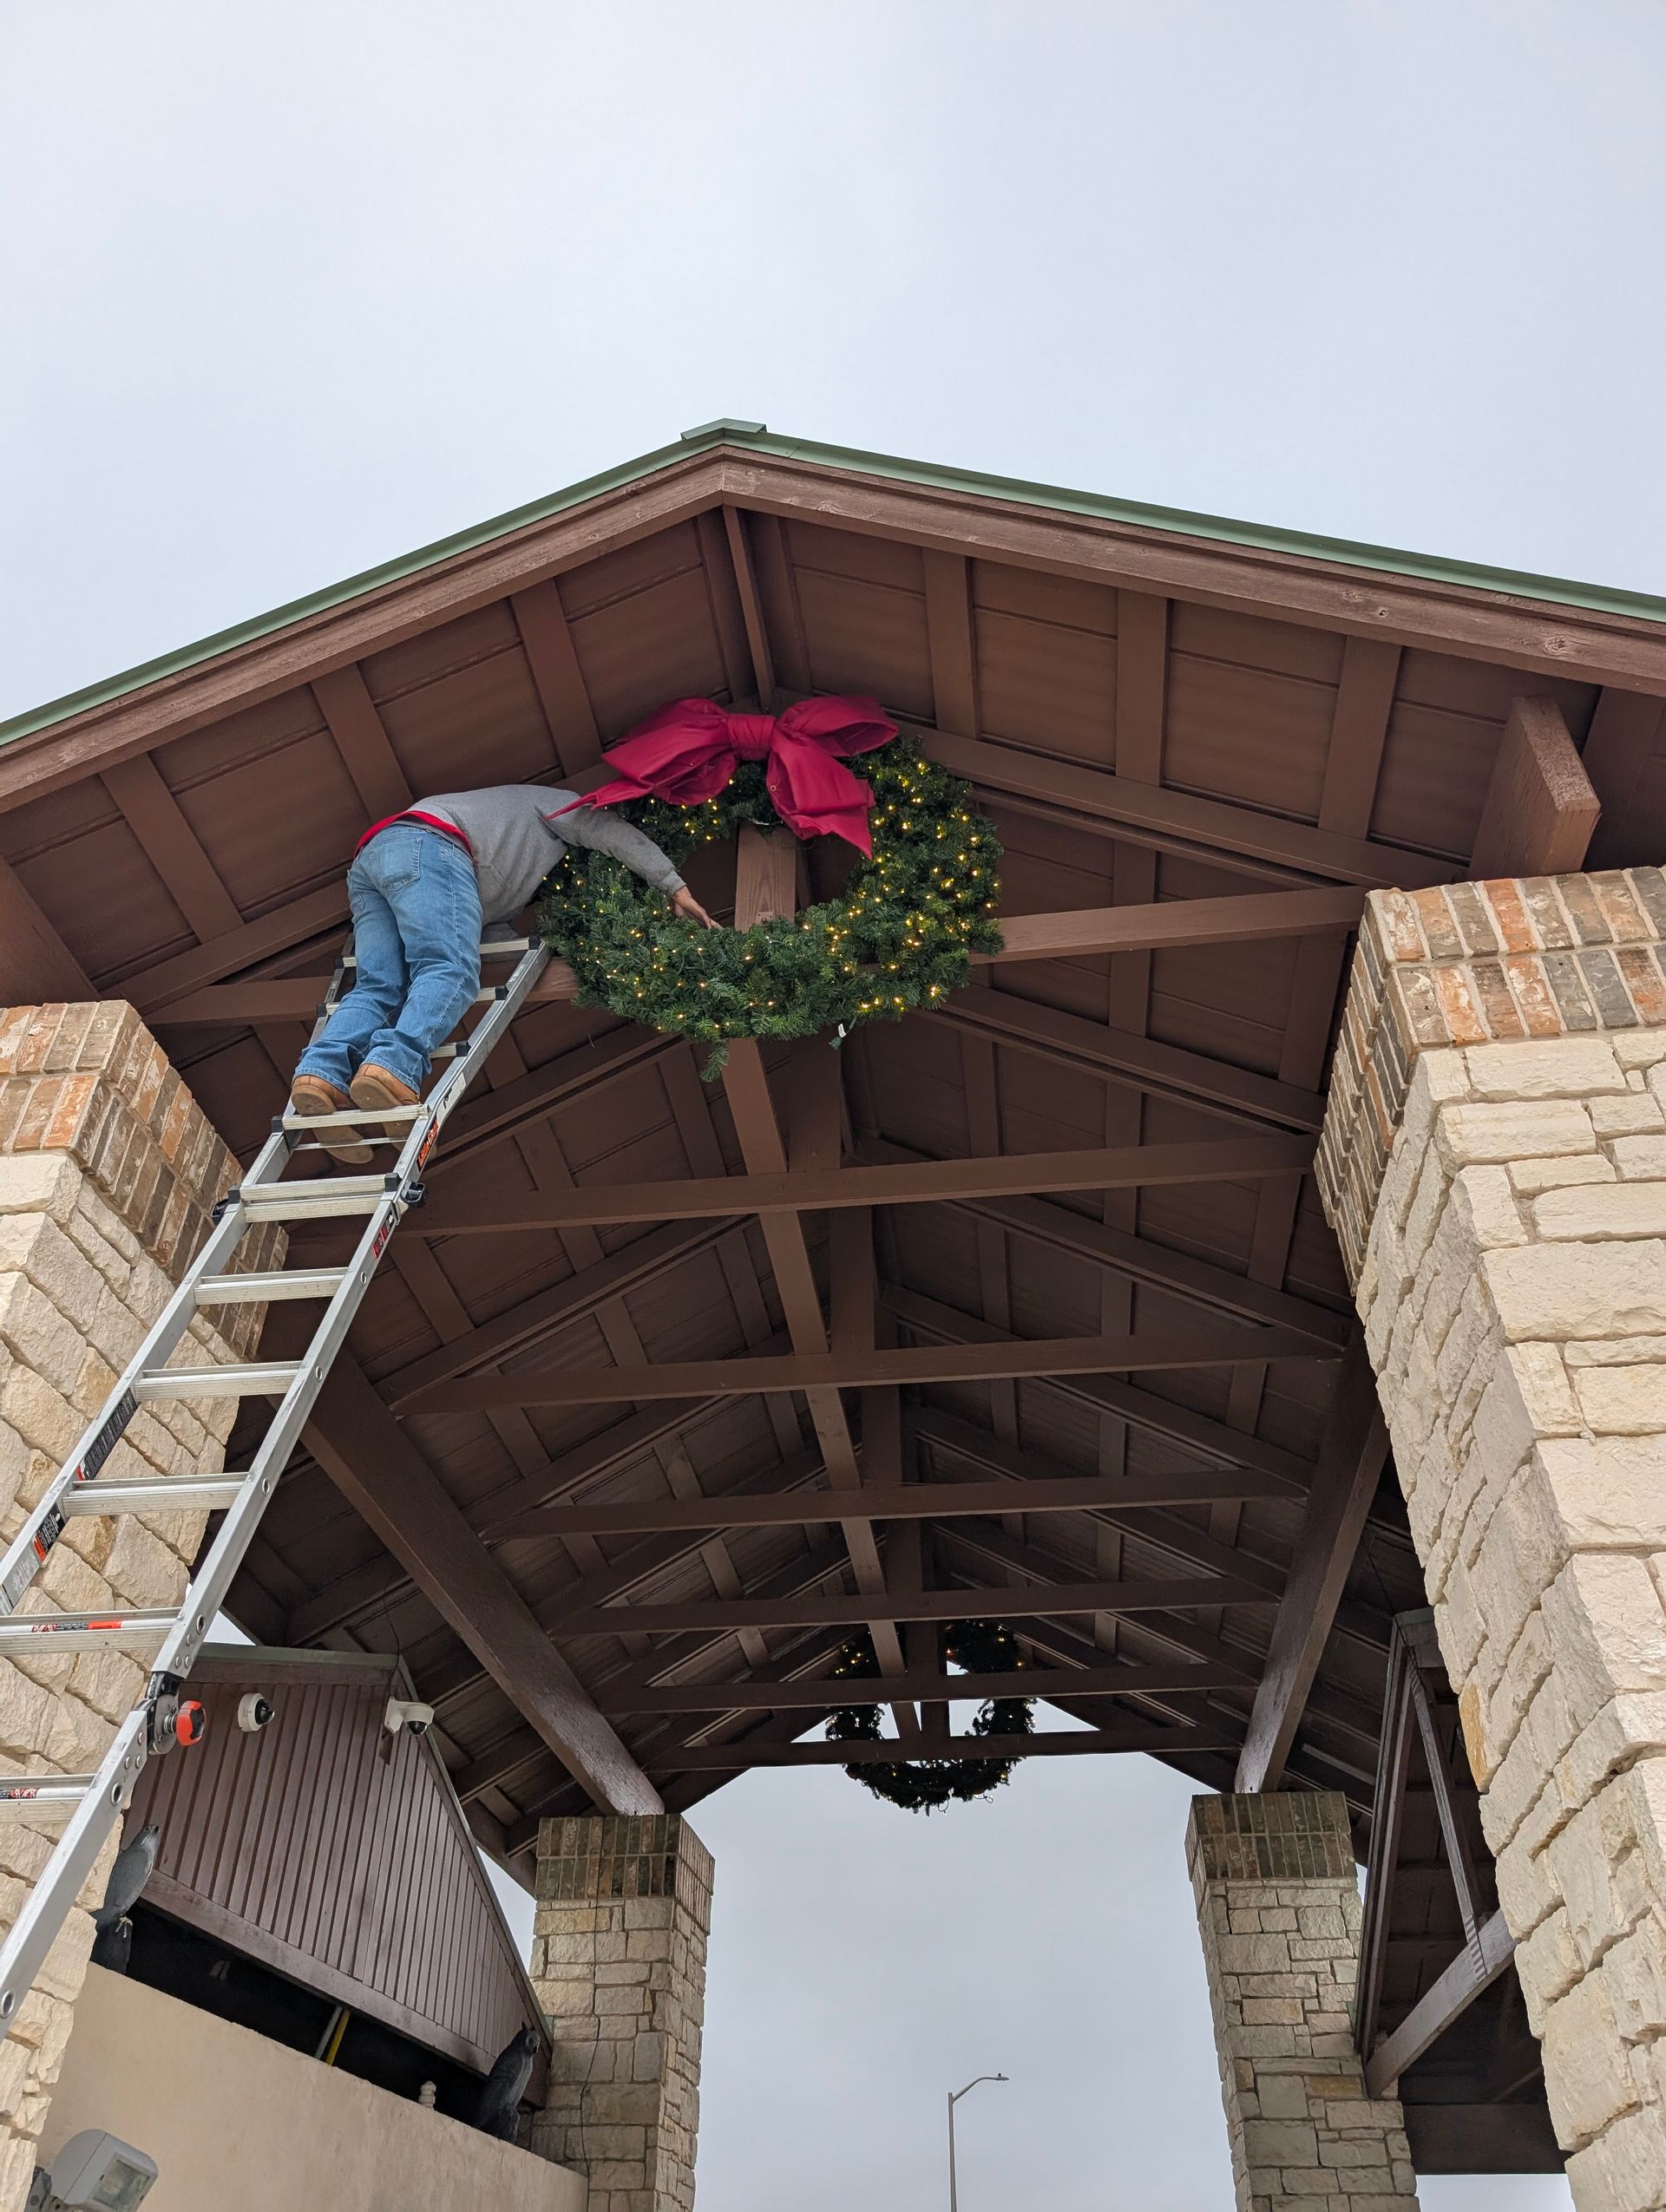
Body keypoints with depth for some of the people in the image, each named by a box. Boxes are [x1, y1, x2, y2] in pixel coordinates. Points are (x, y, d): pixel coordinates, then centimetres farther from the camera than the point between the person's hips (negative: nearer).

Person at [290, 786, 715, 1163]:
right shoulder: (551, 803, 26)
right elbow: (615, 832, 18)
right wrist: (675, 887, 20)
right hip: (424, 843, -8)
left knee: (379, 986, -10)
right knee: (450, 971, -24)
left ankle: (322, 1073, -35)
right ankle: (394, 1065, -49)